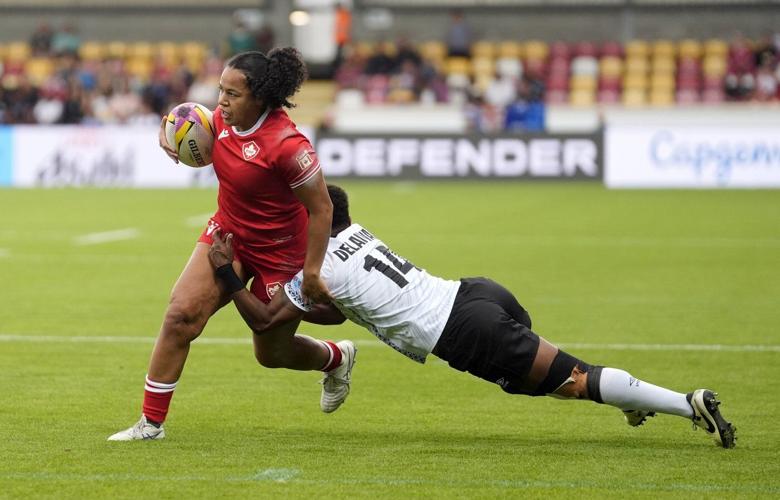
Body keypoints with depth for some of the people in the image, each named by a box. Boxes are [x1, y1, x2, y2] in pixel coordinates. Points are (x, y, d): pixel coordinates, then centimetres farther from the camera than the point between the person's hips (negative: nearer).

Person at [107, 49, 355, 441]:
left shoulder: (286, 144, -31)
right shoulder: (223, 118, -10)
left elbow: (321, 209, -23)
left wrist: (311, 273, -21)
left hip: (278, 254, -6)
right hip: (227, 233, 6)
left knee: (272, 353, 11)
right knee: (181, 314, -14)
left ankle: (337, 358, 46)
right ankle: (151, 423, -6)